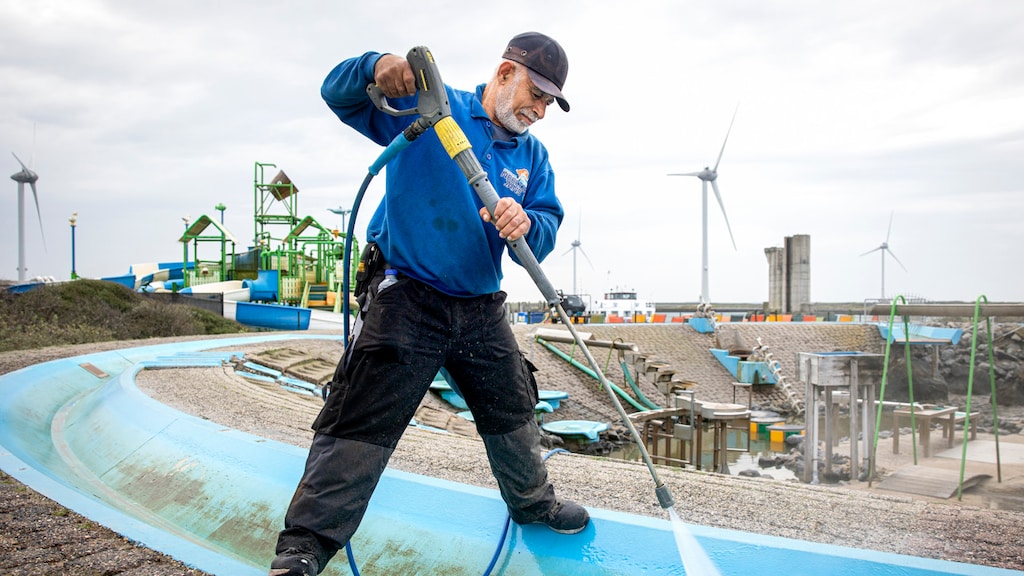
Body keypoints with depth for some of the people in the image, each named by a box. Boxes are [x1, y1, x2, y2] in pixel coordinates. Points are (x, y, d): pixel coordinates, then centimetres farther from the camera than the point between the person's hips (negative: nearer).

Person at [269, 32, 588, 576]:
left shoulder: (533, 157, 10)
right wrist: (377, 67, -29)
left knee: (512, 410, 18)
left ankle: (532, 501, 43)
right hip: (404, 296, -5)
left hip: (481, 307, 6)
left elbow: (547, 228, 0)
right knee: (361, 419, -10)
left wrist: (525, 223, -26)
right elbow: (338, 92, -6)